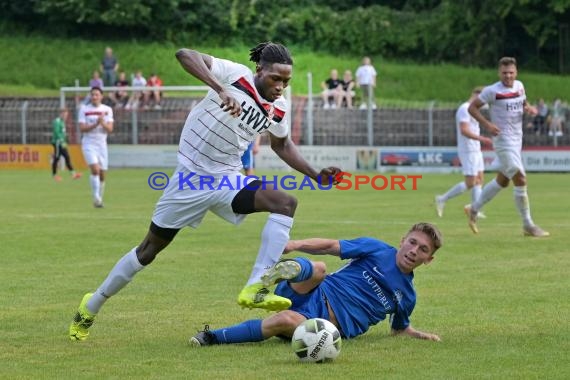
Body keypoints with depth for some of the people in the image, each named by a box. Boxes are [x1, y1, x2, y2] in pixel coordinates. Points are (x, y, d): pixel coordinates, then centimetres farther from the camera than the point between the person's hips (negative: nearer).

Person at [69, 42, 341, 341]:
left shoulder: (279, 109, -2)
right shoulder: (235, 75, -18)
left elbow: (281, 143, 20)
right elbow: (184, 54, -31)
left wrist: (315, 175, 11)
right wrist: (221, 89, -43)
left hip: (228, 180, 4)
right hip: (191, 178, -4)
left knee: (285, 203, -22)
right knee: (150, 248, 6)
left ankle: (255, 288, -29)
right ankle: (91, 307, 25)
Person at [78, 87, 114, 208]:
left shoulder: (107, 110, 5)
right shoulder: (84, 109, -1)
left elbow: (110, 129, -2)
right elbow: (82, 128, -7)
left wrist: (103, 123, -21)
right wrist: (95, 124, -20)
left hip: (102, 144, 3)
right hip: (89, 144, -3)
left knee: (102, 174, 5)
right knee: (95, 169, -22)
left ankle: (99, 199, 19)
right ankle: (96, 198, -19)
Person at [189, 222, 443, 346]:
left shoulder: (406, 296, 16)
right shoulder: (378, 250, 9)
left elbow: (400, 328, 32)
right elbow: (332, 246, 7)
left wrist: (420, 335, 11)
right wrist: (298, 244, -11)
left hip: (334, 323, -1)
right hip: (316, 295, 1)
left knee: (287, 320, -33)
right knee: (317, 268, -33)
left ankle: (212, 338, -31)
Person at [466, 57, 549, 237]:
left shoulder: (519, 86, 7)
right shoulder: (492, 91, -13)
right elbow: (472, 107, -9)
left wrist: (530, 108, 1)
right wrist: (487, 124, -20)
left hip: (517, 140, 8)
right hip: (503, 141, -8)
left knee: (502, 181, 16)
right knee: (520, 180, -12)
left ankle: (474, 209, 34)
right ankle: (528, 225, -6)